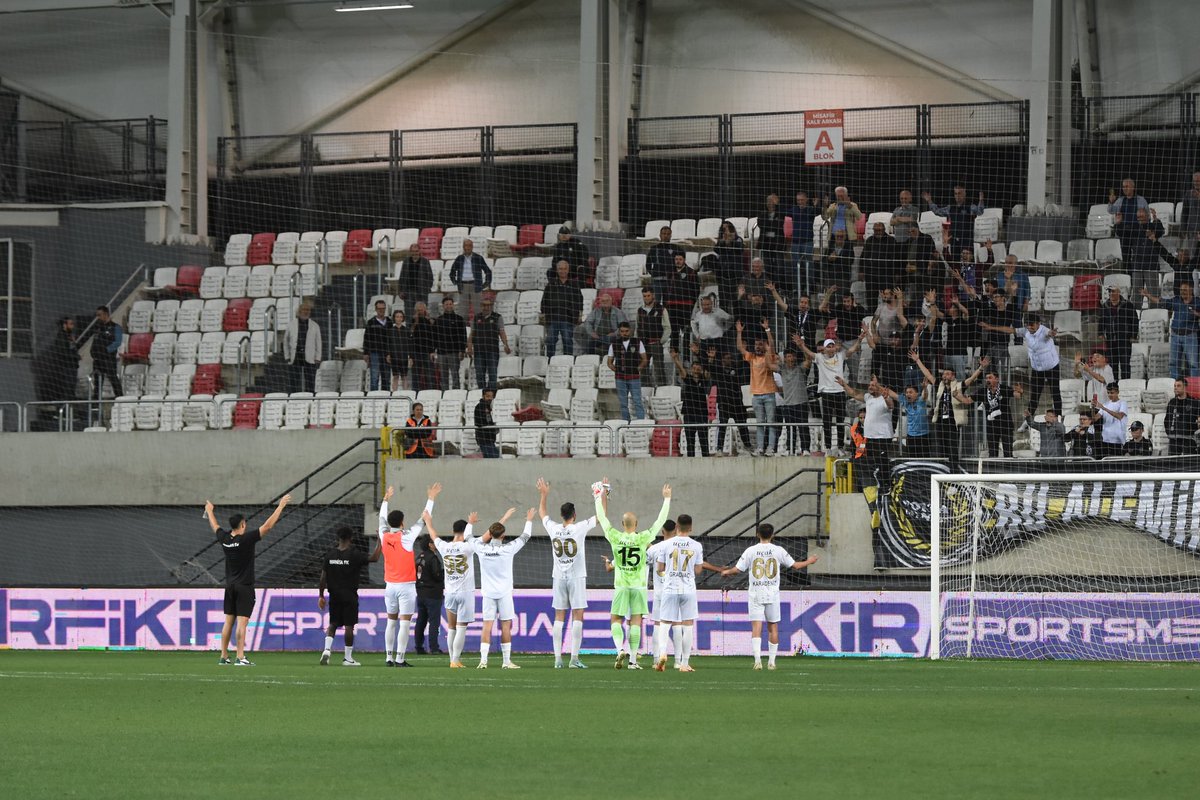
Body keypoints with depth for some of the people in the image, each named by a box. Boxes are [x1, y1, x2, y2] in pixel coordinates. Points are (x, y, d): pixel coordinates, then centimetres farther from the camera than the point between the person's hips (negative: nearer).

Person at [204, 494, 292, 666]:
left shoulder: (224, 539, 0)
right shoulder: (247, 539, -16)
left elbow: (215, 527, 21)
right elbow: (268, 526, -15)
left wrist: (209, 511, 41)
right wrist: (281, 505, -7)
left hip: (230, 586, 6)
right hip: (245, 587, -6)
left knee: (228, 621, 10)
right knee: (242, 621, -9)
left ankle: (223, 656, 12)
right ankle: (240, 657, -14)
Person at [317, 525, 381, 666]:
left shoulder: (330, 555, 2)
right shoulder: (354, 555, -10)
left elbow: (323, 578, 2)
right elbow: (374, 558, -9)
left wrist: (321, 596, 9)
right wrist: (380, 542, 3)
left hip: (334, 596, 3)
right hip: (349, 596, -3)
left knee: (333, 624, 13)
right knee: (349, 626, 2)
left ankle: (327, 649, -8)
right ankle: (347, 658, 5)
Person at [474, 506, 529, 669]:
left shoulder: (482, 549, -3)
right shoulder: (507, 549, -10)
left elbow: (487, 536, 16)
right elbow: (525, 536, 4)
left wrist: (504, 518, 26)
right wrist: (529, 521, 22)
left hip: (488, 593, 2)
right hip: (504, 593, -2)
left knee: (487, 625, 0)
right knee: (506, 625, 3)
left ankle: (483, 660, -6)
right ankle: (506, 661, 3)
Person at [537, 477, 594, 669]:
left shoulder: (554, 529, 0)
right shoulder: (579, 528, -9)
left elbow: (542, 513, 21)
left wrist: (543, 495, 32)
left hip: (558, 578, 4)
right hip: (576, 578, -4)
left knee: (559, 617, 5)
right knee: (577, 616, -3)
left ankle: (558, 659, 1)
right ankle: (574, 658, -10)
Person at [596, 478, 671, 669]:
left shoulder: (615, 537, -7)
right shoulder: (643, 538, -8)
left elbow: (602, 518, 5)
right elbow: (661, 520, 1)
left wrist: (601, 495, 17)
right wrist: (666, 499, 11)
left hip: (621, 586, 0)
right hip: (639, 586, 0)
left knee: (616, 620, 7)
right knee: (635, 621, 3)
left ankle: (621, 649, -17)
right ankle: (633, 659, 0)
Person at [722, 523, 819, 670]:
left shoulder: (751, 551, -1)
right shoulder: (778, 551, 0)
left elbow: (737, 569, 0)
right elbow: (795, 566, 6)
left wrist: (726, 572, 21)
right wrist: (809, 561, 26)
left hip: (755, 593, -1)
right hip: (772, 594, 1)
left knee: (756, 627, -4)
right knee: (773, 627, 9)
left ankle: (757, 660, -18)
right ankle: (771, 661, 10)